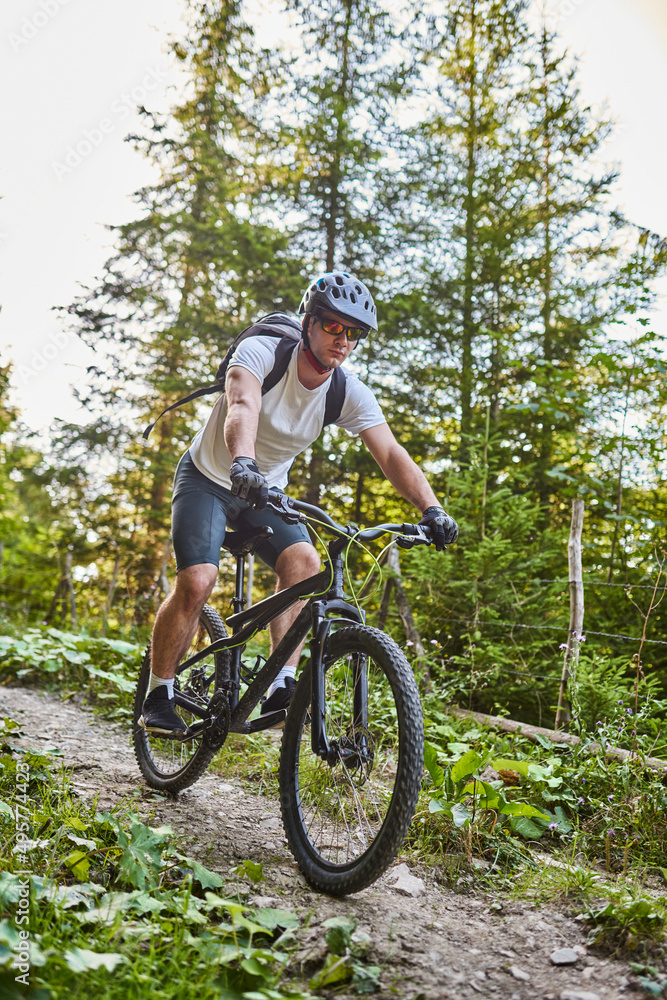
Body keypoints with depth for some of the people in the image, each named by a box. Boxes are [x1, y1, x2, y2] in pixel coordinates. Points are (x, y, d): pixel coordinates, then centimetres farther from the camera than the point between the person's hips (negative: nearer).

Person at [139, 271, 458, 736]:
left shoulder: (351, 394, -12)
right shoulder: (261, 352, -24)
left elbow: (392, 455, -20)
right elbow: (242, 407, -43)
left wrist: (432, 510, -36)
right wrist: (243, 463, -64)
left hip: (266, 492, 4)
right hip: (208, 479, -3)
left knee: (304, 560, -23)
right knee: (197, 582, -20)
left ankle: (282, 688, -18)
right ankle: (159, 694, 1)